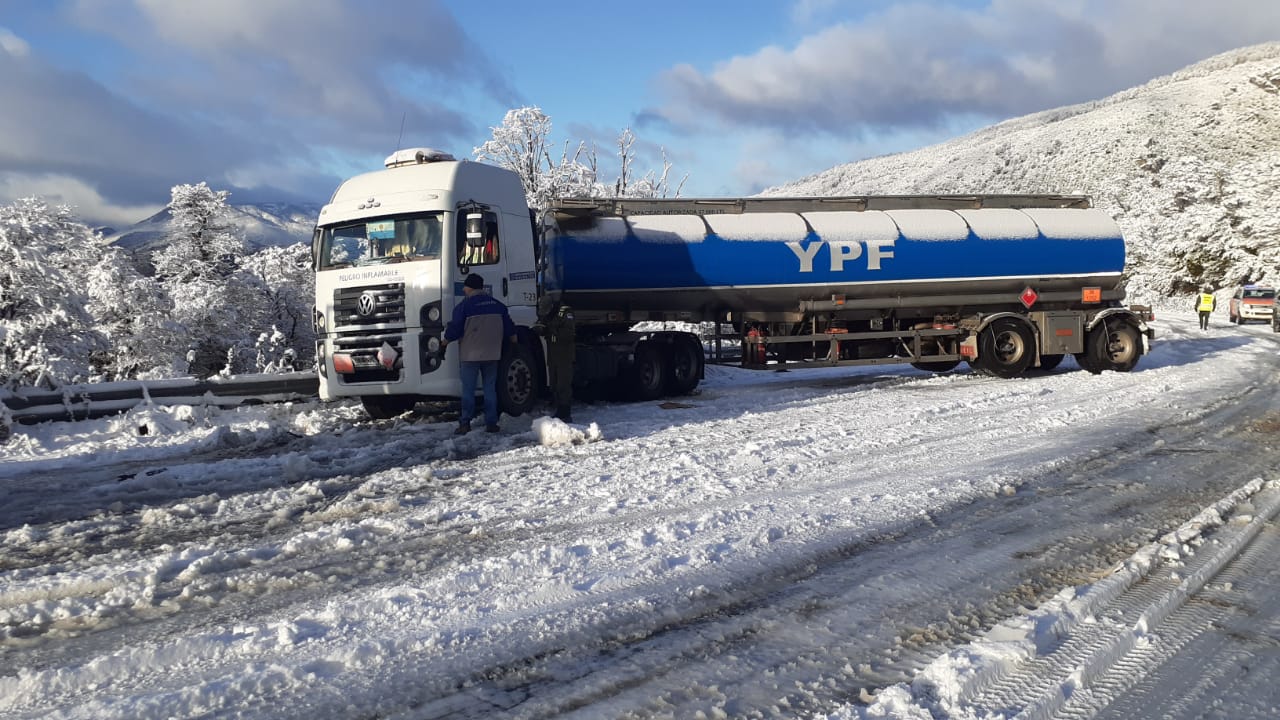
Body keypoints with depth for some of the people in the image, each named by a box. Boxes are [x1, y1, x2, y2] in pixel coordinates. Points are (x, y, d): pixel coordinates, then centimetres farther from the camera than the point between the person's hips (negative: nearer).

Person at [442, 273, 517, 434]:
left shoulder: (464, 306, -8)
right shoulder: (498, 304, 8)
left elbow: (454, 329, -7)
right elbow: (509, 328, 12)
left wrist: (444, 344, 8)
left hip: (470, 355, -4)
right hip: (492, 354, 4)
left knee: (468, 389, 0)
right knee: (490, 388, 8)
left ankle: (465, 423, -4)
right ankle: (491, 422, 6)